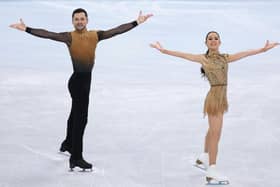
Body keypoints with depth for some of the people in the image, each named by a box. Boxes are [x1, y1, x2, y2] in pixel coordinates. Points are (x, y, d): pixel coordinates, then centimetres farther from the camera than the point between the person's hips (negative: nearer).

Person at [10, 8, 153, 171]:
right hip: (78, 79, -7)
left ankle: (68, 144, 45)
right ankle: (76, 158, -5)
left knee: (76, 114, 24)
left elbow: (117, 30, 4)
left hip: (86, 78, 8)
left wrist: (136, 23, 1)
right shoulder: (69, 37, -10)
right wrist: (26, 29, -30)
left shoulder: (96, 35, 5)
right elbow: (48, 34, -20)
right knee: (81, 117, -9)